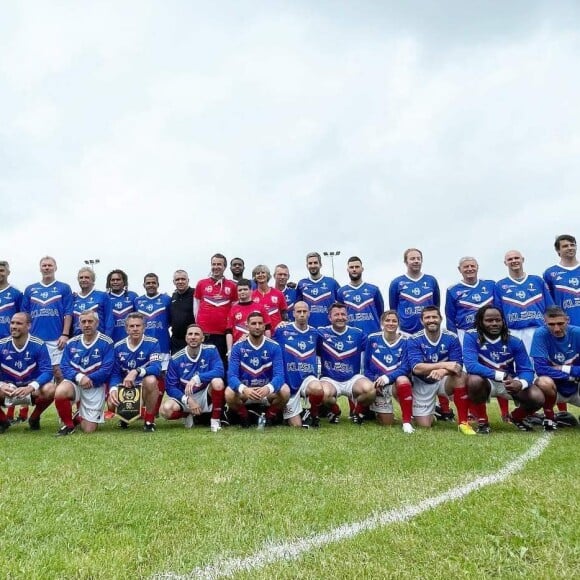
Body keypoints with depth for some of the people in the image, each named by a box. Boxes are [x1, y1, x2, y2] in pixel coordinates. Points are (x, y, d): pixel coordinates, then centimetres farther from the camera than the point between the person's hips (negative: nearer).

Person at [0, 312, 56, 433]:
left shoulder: (39, 345, -13)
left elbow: (47, 372, -20)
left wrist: (30, 387, -37)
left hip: (32, 391, -1)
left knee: (50, 389, -33)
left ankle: (34, 419, -1)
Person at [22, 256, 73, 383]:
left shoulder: (64, 288, 4)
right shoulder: (30, 289, 12)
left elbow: (68, 314, 0)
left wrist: (65, 335, -8)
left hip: (56, 339, -2)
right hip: (34, 340, 3)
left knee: (58, 371, -2)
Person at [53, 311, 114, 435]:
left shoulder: (106, 343, -9)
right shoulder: (71, 343, 3)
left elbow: (106, 369, -14)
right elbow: (65, 367, -2)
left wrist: (88, 379, -22)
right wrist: (79, 377, -22)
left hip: (95, 387, -2)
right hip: (74, 382, 2)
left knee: (89, 430, -5)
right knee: (59, 393, -34)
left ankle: (80, 418, 34)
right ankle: (68, 424, -5)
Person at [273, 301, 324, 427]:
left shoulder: (314, 332, 4)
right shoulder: (282, 330, -5)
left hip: (308, 378, 1)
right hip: (289, 383, -1)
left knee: (317, 389, -35)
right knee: (296, 425, -1)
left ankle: (313, 415, -3)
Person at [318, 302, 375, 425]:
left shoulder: (358, 333, 4)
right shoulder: (321, 333, 0)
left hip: (353, 378, 1)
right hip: (329, 379, -1)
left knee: (369, 389, -31)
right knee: (324, 393, -36)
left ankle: (358, 412, 6)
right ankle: (335, 411, 4)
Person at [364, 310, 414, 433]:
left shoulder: (404, 342, -5)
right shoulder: (372, 339, -2)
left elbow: (405, 367, -14)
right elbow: (366, 365, 2)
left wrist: (388, 377, -30)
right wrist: (373, 382, -13)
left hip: (396, 381, 0)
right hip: (378, 383, 0)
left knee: (403, 380, -37)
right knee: (387, 422, -4)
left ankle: (407, 422, -26)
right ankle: (373, 410, 32)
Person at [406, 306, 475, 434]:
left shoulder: (452, 338, -11)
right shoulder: (414, 340, -15)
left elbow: (458, 365, -17)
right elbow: (416, 368, -26)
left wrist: (443, 371, -40)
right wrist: (444, 364, -38)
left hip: (443, 381, 1)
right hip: (423, 384, 0)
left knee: (461, 376, -32)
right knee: (424, 425, -5)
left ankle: (463, 422, -23)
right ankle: (432, 412, 33)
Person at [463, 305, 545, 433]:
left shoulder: (514, 341, -8)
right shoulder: (471, 337, -17)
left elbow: (526, 370, -11)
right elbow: (471, 365, -29)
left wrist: (520, 383, -36)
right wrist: (502, 375, -33)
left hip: (509, 382, 3)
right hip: (485, 381, -3)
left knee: (537, 398, -20)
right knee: (474, 380, -37)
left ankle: (517, 417, 17)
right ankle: (482, 421, -11)